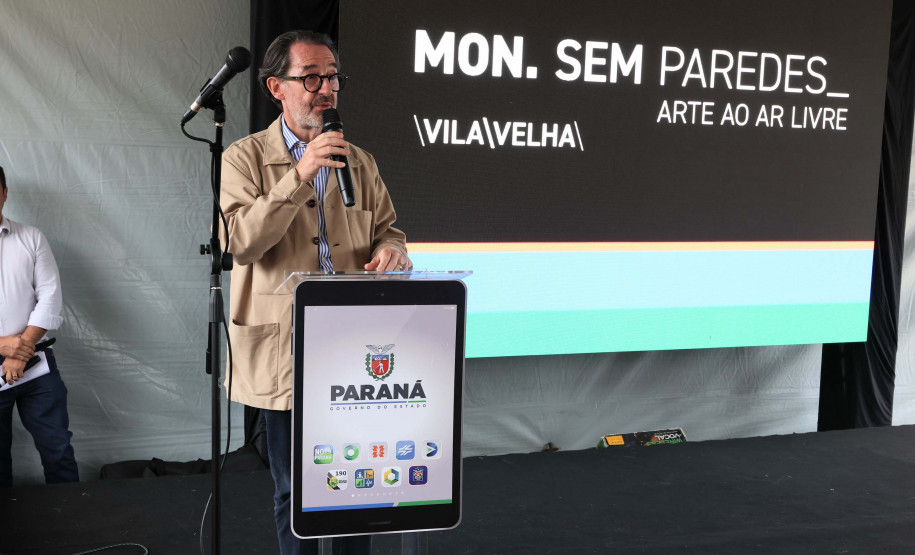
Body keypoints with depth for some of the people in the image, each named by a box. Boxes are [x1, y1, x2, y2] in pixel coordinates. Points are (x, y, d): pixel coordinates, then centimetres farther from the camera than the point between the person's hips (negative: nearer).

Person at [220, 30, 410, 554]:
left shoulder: (360, 161, 12)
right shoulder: (245, 158, 0)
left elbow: (388, 227, 17)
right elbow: (238, 241, -14)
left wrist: (390, 249, -8)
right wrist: (300, 175, -21)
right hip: (286, 352, -3)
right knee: (295, 490, 9)